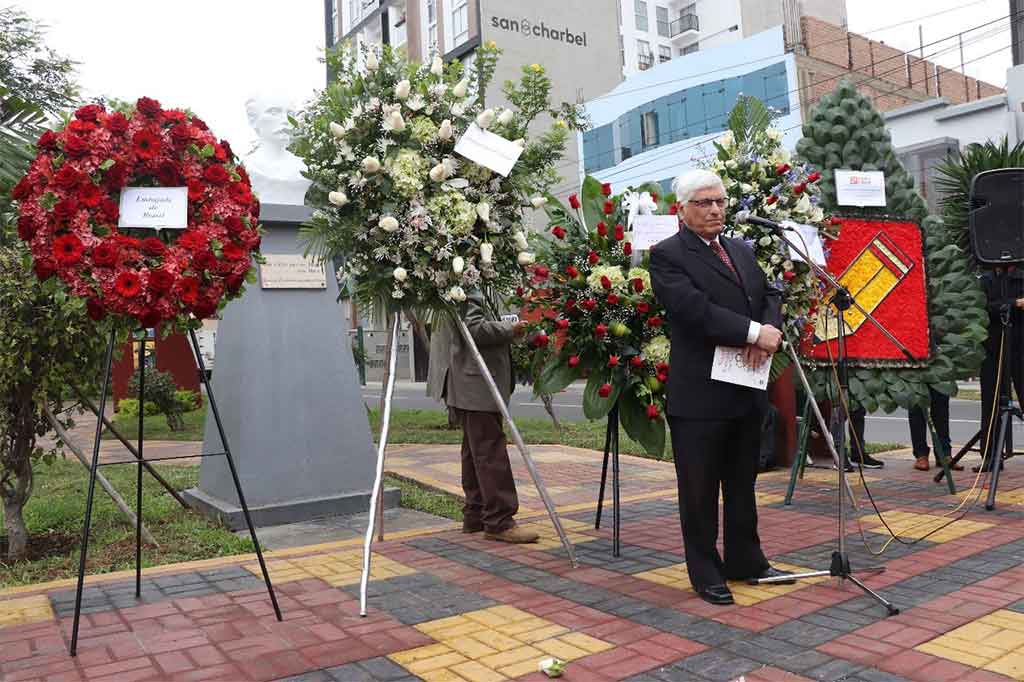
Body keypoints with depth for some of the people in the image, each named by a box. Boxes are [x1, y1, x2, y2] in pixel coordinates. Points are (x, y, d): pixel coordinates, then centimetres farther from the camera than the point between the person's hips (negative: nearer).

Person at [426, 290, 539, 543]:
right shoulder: (466, 294, -13)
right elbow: (475, 329, -23)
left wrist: (508, 331, 12)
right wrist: (511, 329, -11)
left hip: (467, 387, 11)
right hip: (476, 384, -11)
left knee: (474, 451, 14)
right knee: (491, 452, -9)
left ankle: (475, 516, 21)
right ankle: (499, 522, -7)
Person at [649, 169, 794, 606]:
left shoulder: (741, 251, 16)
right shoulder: (667, 255, -8)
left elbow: (770, 295, 12)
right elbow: (695, 308, -19)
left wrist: (769, 332, -9)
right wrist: (754, 332, -21)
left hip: (747, 390, 7)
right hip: (699, 394, -7)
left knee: (742, 484, 18)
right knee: (700, 491, 4)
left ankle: (745, 562, 31)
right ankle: (706, 574, 17)